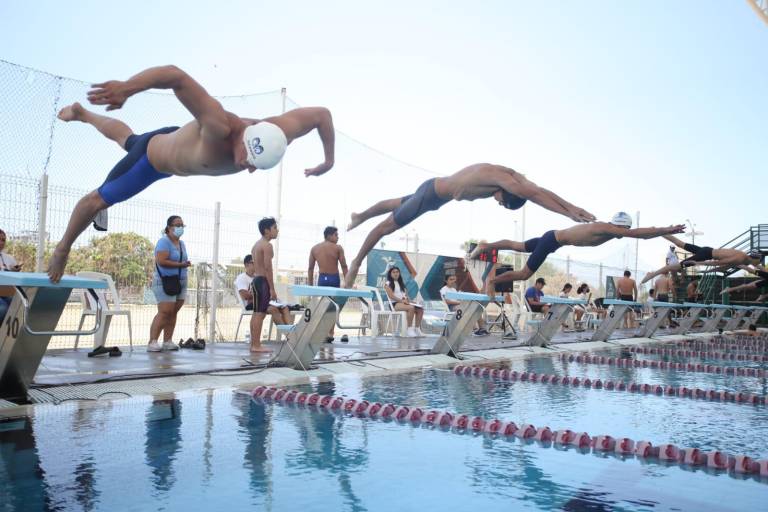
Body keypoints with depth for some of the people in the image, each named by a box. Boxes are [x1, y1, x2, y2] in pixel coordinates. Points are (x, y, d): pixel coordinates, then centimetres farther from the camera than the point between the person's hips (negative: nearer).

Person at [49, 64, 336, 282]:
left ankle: (81, 113, 68)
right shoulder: (219, 127, -52)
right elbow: (177, 76, -62)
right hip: (153, 156, -7)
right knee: (99, 199, 9)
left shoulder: (276, 135, -36)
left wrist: (329, 160, -13)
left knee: (127, 139, 37)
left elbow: (321, 113, -20)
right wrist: (126, 88, -74)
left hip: (178, 141, 7)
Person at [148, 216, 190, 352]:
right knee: (164, 312, -14)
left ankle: (167, 341, 10)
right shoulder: (164, 241, -8)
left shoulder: (181, 243, 17)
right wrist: (180, 265, -19)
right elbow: (161, 261, -20)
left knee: (173, 312, 6)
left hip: (180, 282, 8)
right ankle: (152, 342, -12)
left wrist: (186, 264, 6)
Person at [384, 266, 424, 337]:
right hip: (395, 304, -7)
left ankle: (417, 329, -15)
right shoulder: (388, 283, 3)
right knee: (411, 308, -35)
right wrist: (401, 300, -20)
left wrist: (408, 300, -2)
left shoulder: (401, 283, 26)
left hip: (404, 302, 8)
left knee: (420, 309, -15)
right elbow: (391, 296, -10)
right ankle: (410, 329, -31)